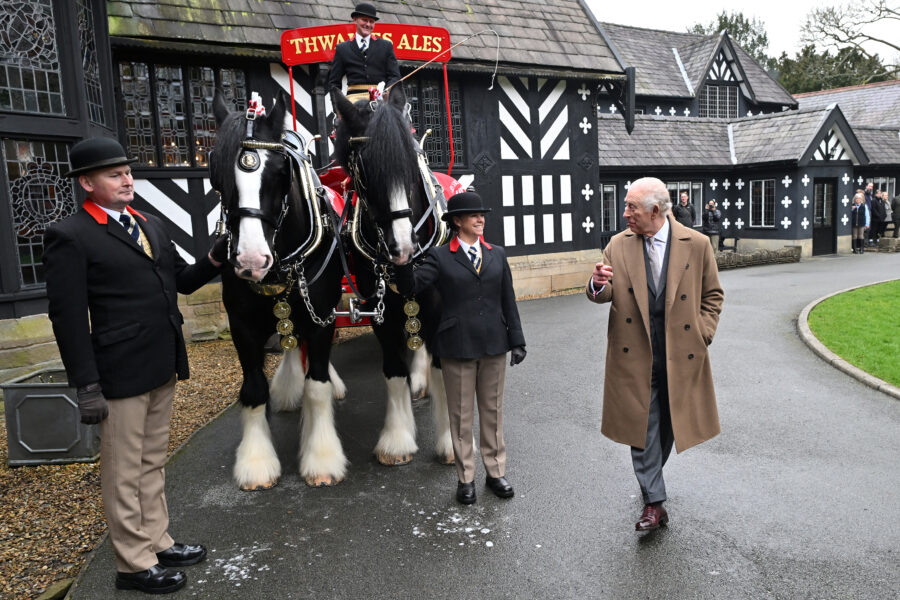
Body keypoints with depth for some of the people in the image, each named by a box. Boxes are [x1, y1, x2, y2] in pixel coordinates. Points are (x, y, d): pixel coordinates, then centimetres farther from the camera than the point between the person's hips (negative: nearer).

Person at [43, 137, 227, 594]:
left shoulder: (151, 225, 10)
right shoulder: (70, 236, -12)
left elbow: (182, 280, 15)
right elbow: (68, 317, -14)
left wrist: (216, 256, -4)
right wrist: (86, 386, -16)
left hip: (163, 367, 7)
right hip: (121, 374, -7)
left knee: (152, 463, 20)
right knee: (125, 473, 8)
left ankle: (157, 542, 36)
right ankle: (135, 563, 24)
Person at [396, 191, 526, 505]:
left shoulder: (497, 255, 7)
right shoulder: (440, 257, -4)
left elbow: (508, 301, 8)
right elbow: (410, 287, -15)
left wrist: (516, 341, 7)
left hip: (493, 345, 3)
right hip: (457, 347, -3)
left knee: (493, 411, 14)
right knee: (461, 414, 8)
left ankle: (496, 471, 29)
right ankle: (465, 477, 23)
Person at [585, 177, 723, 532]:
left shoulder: (696, 244, -2)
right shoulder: (619, 245, 1)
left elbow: (712, 295, 7)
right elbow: (605, 295, 2)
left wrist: (703, 334, -3)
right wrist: (598, 285, -21)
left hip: (681, 354, 0)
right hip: (635, 354, 0)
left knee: (670, 423, 16)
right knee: (642, 426, 1)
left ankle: (651, 476, 42)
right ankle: (654, 502, 11)